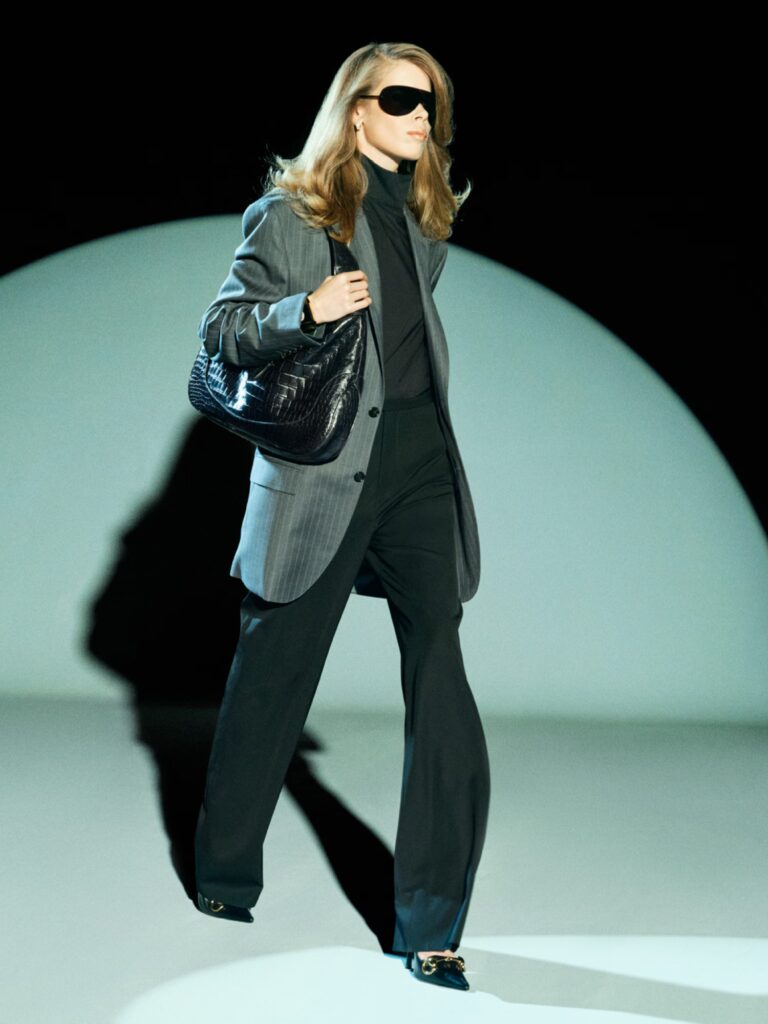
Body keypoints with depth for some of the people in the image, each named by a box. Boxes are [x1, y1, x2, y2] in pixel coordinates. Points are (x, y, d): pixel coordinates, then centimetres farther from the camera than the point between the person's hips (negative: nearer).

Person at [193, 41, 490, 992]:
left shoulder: (423, 219, 15)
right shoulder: (289, 215, -2)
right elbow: (220, 328, -5)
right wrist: (306, 308, -22)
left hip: (418, 459, 4)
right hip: (319, 471, -4)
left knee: (441, 679, -8)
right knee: (272, 681, 9)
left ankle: (431, 926, -2)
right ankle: (225, 879, 30)